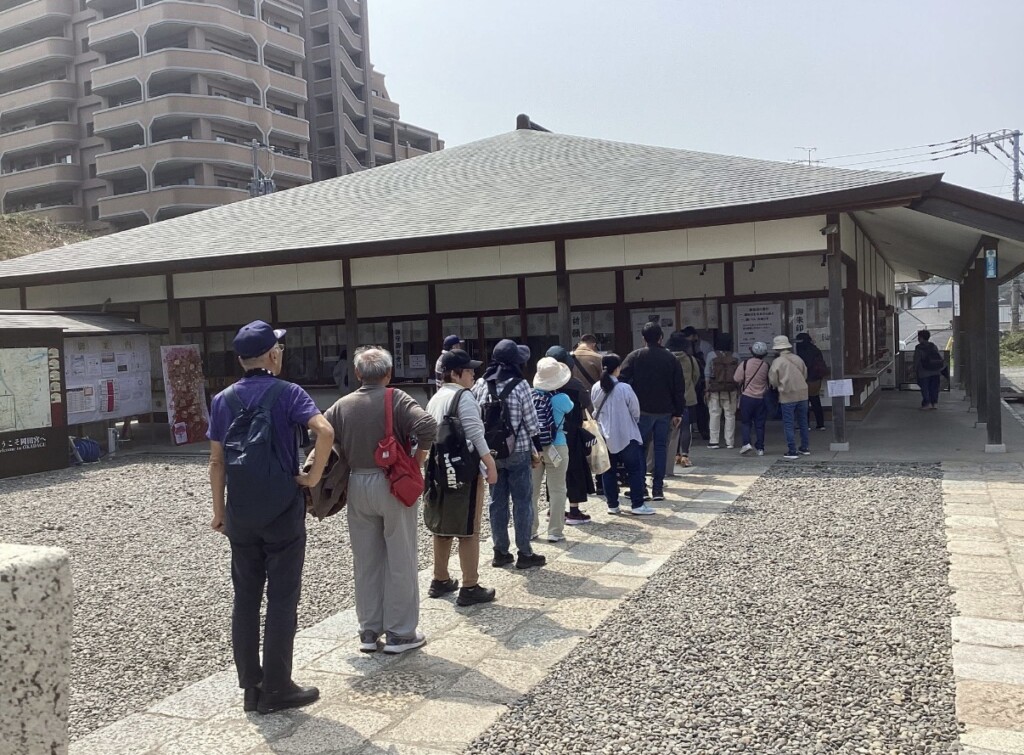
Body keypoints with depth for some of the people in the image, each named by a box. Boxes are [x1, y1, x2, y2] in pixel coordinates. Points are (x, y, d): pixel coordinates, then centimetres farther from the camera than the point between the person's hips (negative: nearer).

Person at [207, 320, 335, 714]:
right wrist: (314, 476, -13)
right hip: (282, 511, -4)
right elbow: (325, 431, -26)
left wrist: (219, 510, 13)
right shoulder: (287, 393, -9)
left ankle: (251, 686, 19)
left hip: (240, 515, 4)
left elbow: (217, 461, 6)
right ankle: (276, 689, 10)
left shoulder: (223, 400, 5)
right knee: (282, 600, 4)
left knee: (245, 599, 12)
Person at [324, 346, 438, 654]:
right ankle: (400, 633, 12)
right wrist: (417, 458, -9)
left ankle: (369, 632, 21)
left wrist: (347, 459, 9)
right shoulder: (397, 400, -9)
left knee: (365, 562, 13)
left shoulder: (342, 405, 4)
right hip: (392, 484, -4)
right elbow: (428, 426, -23)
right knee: (400, 561, 6)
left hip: (357, 486, 4)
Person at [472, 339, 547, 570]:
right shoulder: (520, 385, -11)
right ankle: (524, 553, 9)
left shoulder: (480, 384, 1)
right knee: (522, 501, 4)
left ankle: (500, 552, 18)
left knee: (497, 501, 11)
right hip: (518, 451, -4)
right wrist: (537, 449, 3)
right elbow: (531, 422, -8)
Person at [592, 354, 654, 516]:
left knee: (608, 471, 11)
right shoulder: (625, 388, -16)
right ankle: (637, 505, 3)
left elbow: (595, 411, 6)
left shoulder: (596, 388, -4)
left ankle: (612, 505, 14)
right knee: (635, 470, 5)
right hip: (626, 435, -4)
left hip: (605, 436, 4)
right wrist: (634, 422, 15)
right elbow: (635, 411, -6)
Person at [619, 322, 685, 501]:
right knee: (661, 447, 7)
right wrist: (678, 412, 9)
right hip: (665, 411, 2)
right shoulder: (671, 358, 3)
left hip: (642, 411, -2)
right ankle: (658, 488, 6)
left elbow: (622, 380, -7)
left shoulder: (634, 357, -3)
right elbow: (679, 388, 4)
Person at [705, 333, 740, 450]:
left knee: (714, 415, 4)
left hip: (715, 390, -1)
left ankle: (713, 441, 4)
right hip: (731, 391, 1)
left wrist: (707, 390, 0)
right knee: (730, 415, 7)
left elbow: (707, 374, -5)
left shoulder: (712, 356, -5)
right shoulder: (735, 357, -1)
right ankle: (729, 441, 9)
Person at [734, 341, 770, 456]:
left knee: (745, 422, 9)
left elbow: (737, 379, -8)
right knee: (759, 423, 8)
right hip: (761, 398, 2)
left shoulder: (745, 363, -10)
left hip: (747, 397, -2)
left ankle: (746, 443, -9)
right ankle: (760, 448, 10)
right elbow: (770, 381, 8)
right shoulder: (766, 366, -4)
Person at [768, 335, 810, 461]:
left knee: (788, 425, 1)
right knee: (803, 422, 16)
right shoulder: (798, 359, 3)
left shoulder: (777, 362, -11)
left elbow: (773, 381, -8)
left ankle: (792, 451, -1)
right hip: (802, 394, 5)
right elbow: (805, 375, 12)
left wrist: (778, 386, 13)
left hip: (787, 395, -5)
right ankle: (805, 448, 23)